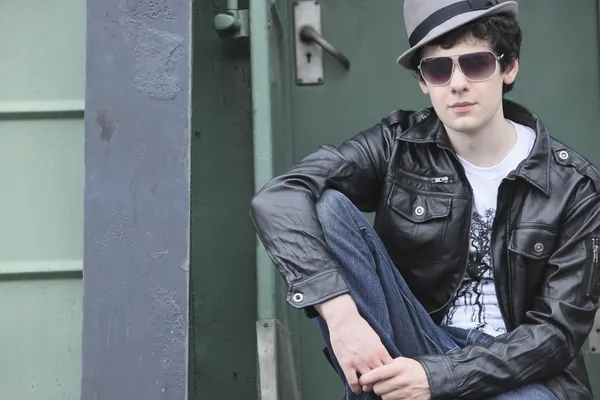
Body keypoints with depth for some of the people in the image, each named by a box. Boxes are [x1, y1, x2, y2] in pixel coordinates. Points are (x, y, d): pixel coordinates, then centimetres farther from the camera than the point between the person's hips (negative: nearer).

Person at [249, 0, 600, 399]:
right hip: (411, 346, 2)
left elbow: (559, 331, -10)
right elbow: (278, 198, -19)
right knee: (327, 207, -21)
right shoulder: (398, 145, -5)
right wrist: (339, 312, -33)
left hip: (516, 367, -2)